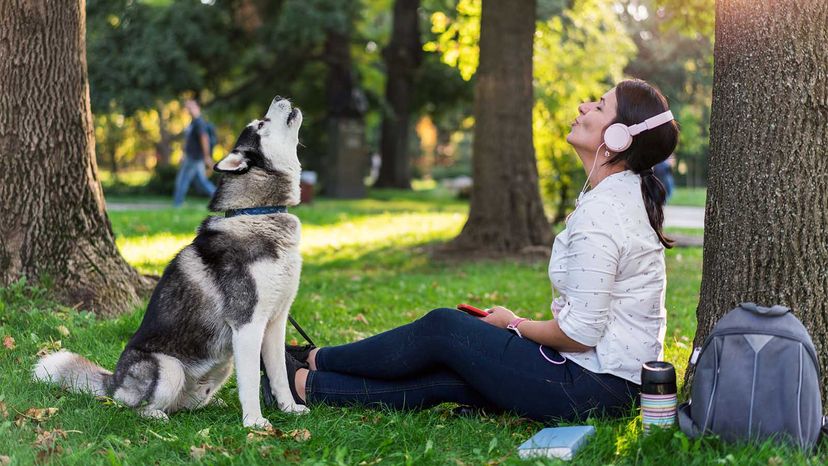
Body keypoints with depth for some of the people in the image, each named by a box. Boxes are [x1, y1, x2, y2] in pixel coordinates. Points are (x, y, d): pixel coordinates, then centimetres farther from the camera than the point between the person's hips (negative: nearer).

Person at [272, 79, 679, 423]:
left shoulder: (600, 211, -22)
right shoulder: (629, 193, 10)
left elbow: (580, 333, -23)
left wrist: (512, 323, -5)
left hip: (594, 387, -9)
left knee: (442, 328, 0)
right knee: (443, 378, 8)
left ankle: (312, 362, 18)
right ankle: (306, 386, 17)